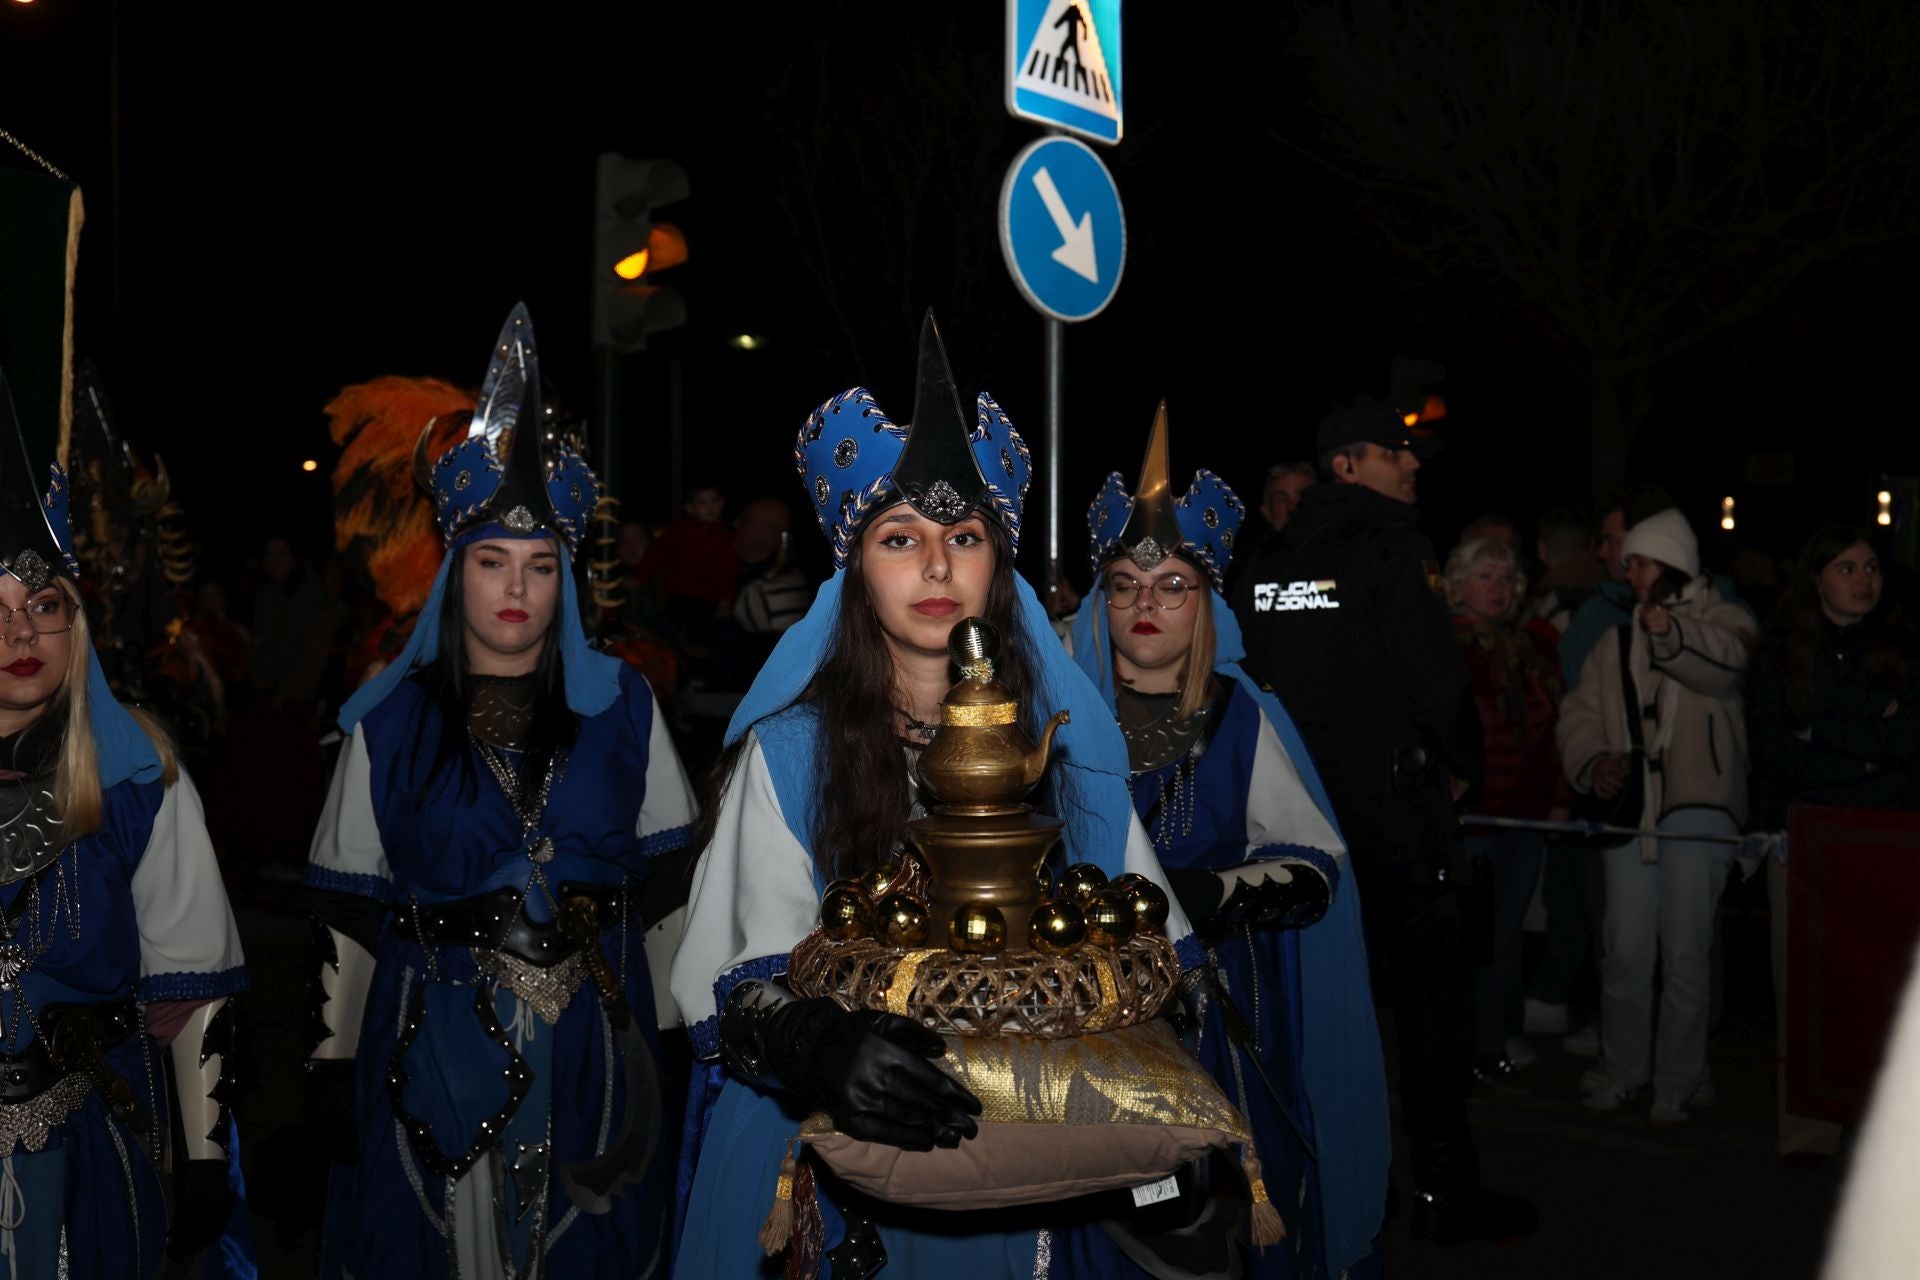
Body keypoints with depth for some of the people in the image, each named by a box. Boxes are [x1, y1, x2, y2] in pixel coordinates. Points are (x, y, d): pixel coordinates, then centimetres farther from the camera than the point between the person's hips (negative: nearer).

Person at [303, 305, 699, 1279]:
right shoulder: (390, 720, 0)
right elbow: (348, 910, 2)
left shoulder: (620, 706, 2)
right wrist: (334, 1056, 0)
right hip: (433, 1044, -1)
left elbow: (669, 876, 6)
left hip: (593, 1044, 1)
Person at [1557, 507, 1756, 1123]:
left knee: (1685, 951, -3)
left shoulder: (1722, 620, 3)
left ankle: (1679, 1080, 11)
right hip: (1628, 806, 4)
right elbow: (1580, 712, 15)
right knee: (1625, 950, 4)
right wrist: (1593, 761, -5)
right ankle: (1622, 1069, 22)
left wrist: (1671, 631, -40)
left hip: (1697, 806, -4)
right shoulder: (1617, 640, 19)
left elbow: (1726, 663, -21)